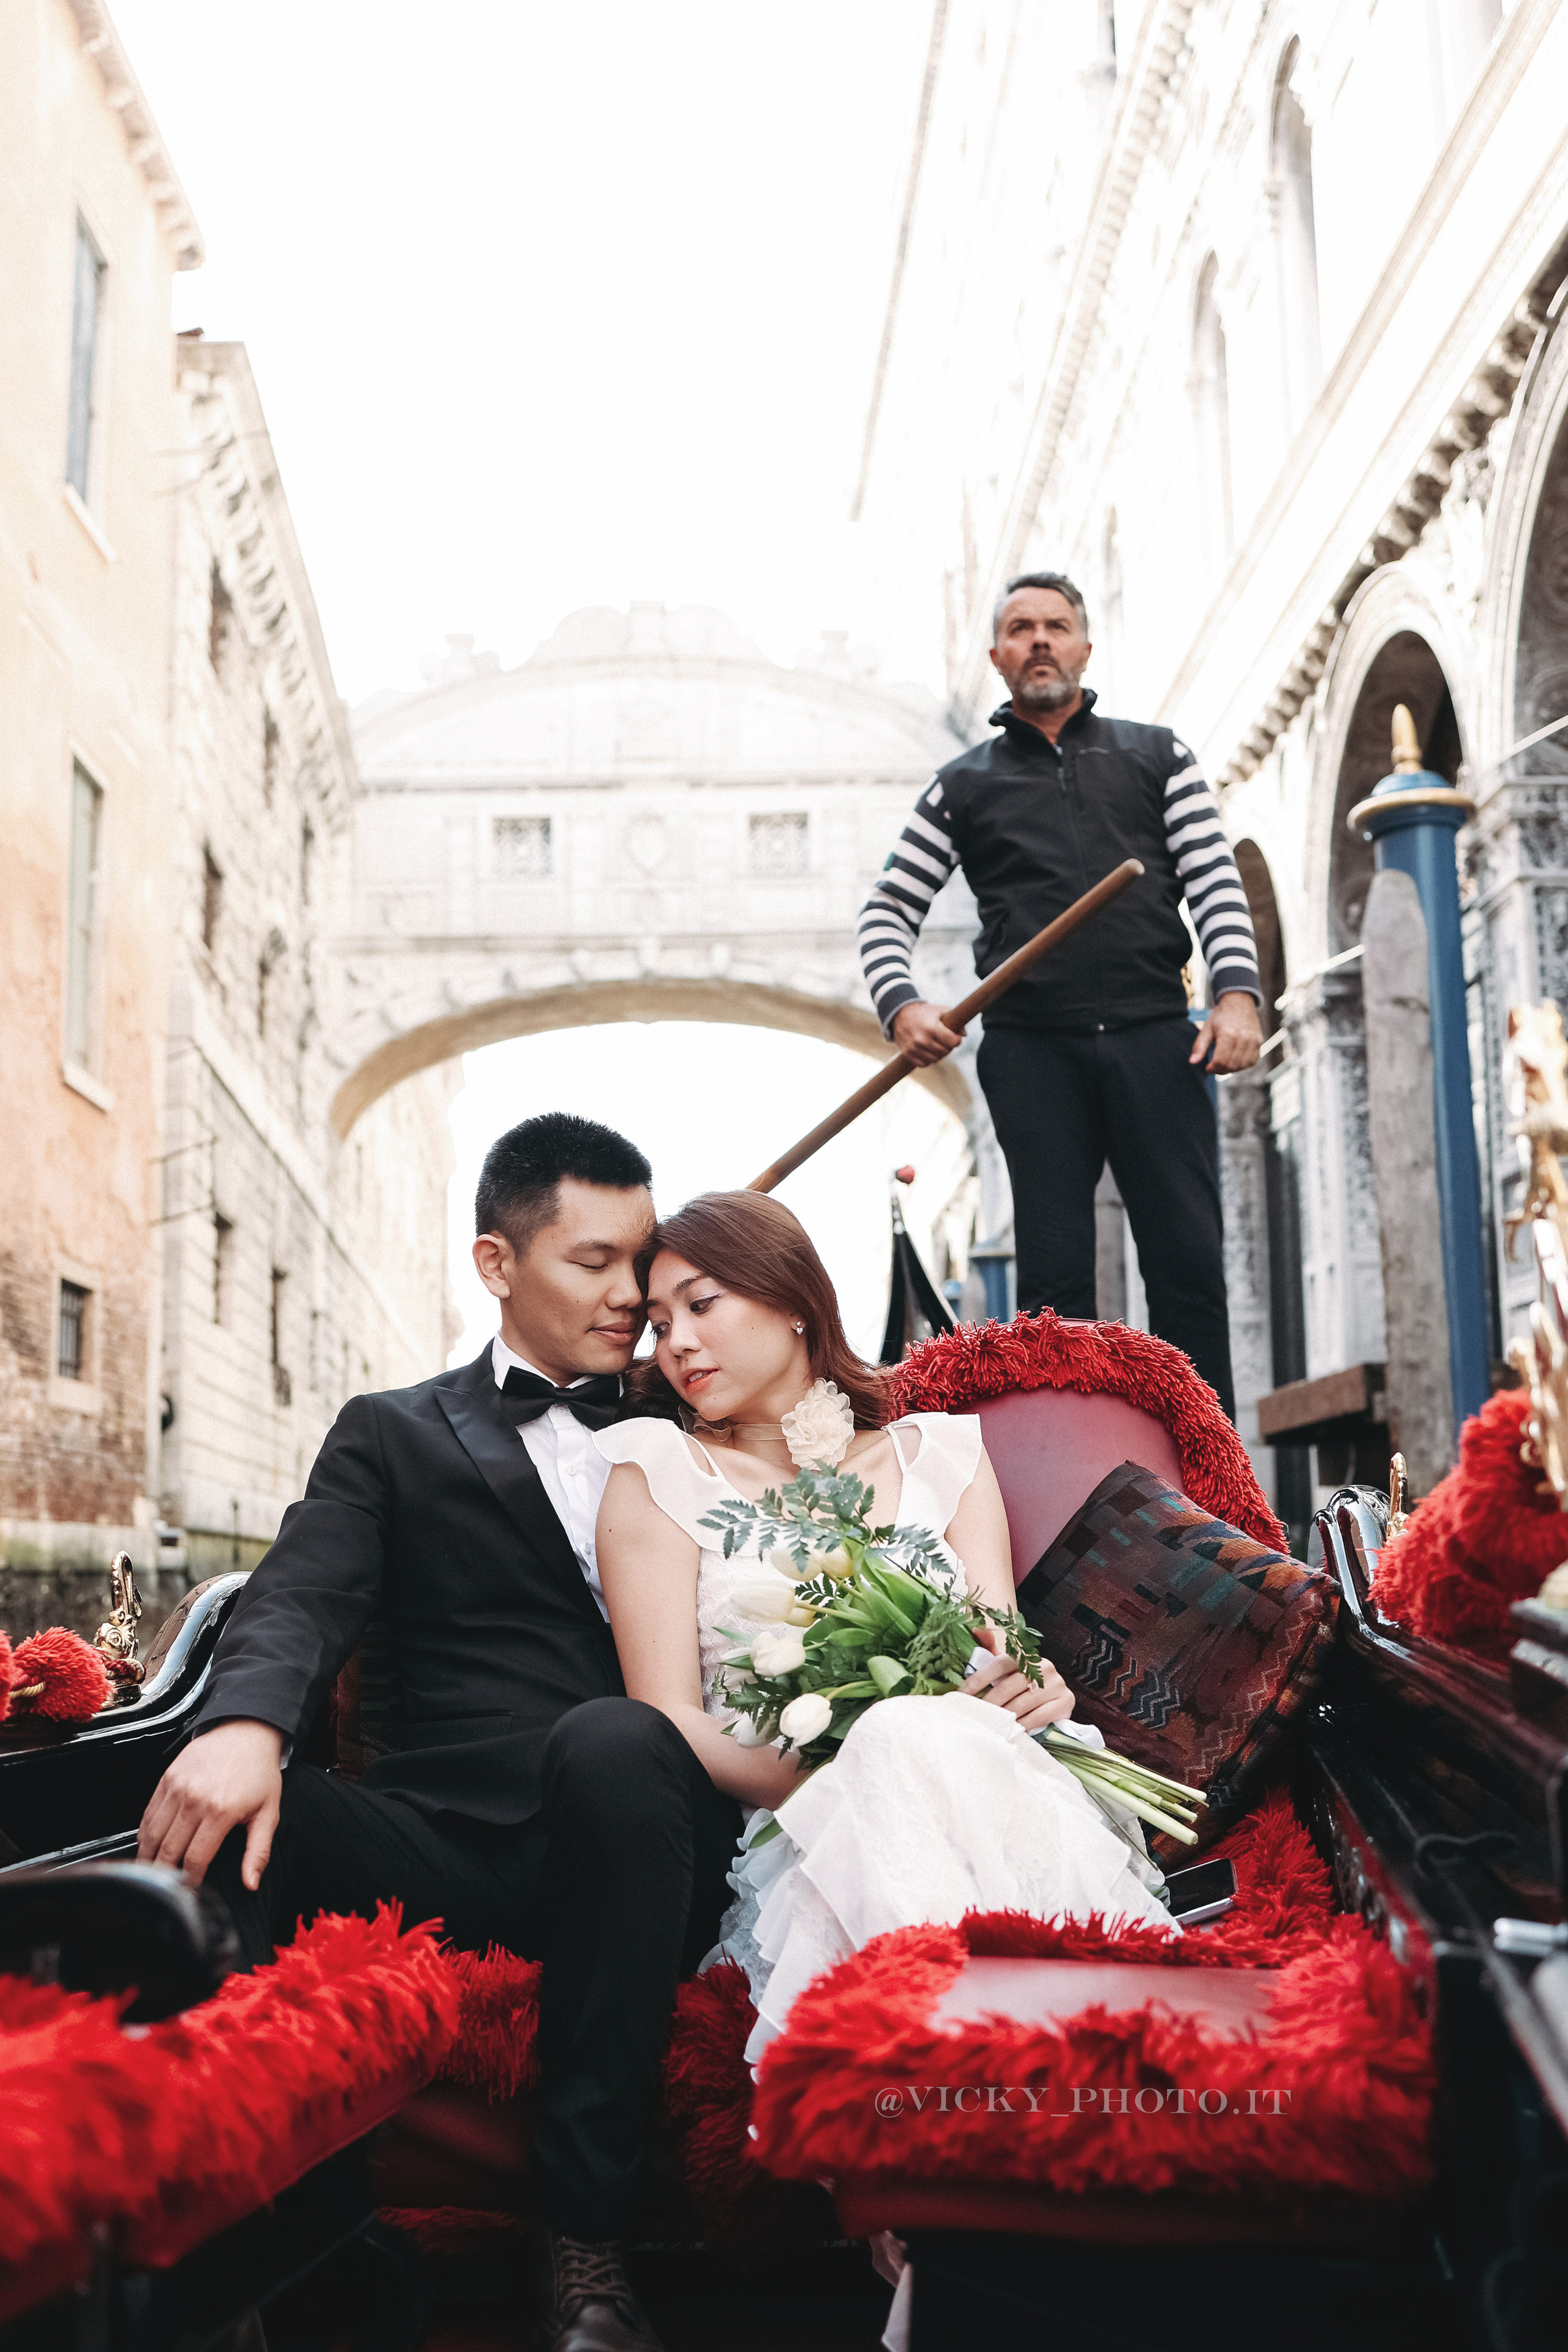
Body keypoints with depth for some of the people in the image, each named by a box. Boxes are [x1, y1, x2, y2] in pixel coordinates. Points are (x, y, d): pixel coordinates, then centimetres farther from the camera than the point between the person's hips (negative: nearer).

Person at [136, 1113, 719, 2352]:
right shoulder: (394, 1435, 17)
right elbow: (300, 1600, 0)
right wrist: (244, 1722, -24)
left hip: (654, 1837, 1)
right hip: (466, 1847, 0)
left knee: (611, 1742, -35)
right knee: (223, 1810, -29)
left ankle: (586, 2244, -28)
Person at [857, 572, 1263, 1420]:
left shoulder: (1156, 755, 17)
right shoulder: (963, 785, 17)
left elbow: (1215, 883, 9)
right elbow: (888, 908, 14)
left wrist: (1237, 992, -7)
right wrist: (901, 1005, -5)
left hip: (1154, 1034, 0)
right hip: (1032, 1046, 0)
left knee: (1189, 1262, -5)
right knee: (1055, 1274, -3)